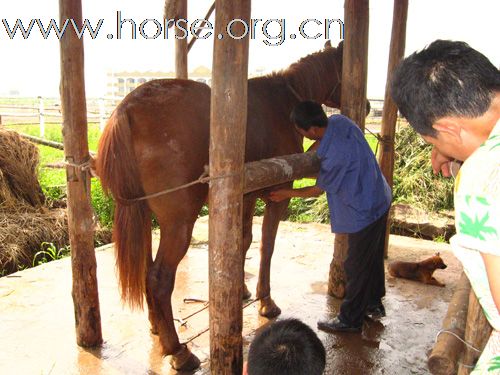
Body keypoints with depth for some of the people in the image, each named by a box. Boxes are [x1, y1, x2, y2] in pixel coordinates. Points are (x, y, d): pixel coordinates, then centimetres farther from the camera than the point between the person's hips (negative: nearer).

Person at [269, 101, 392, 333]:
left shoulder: (335, 155, -31)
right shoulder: (339, 121, -8)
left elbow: (318, 189, -15)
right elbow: (323, 142, 14)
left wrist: (287, 194, -4)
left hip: (365, 211, -10)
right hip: (379, 199, 10)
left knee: (356, 266, 4)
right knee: (373, 257, 23)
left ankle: (350, 320, 19)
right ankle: (373, 303, 41)